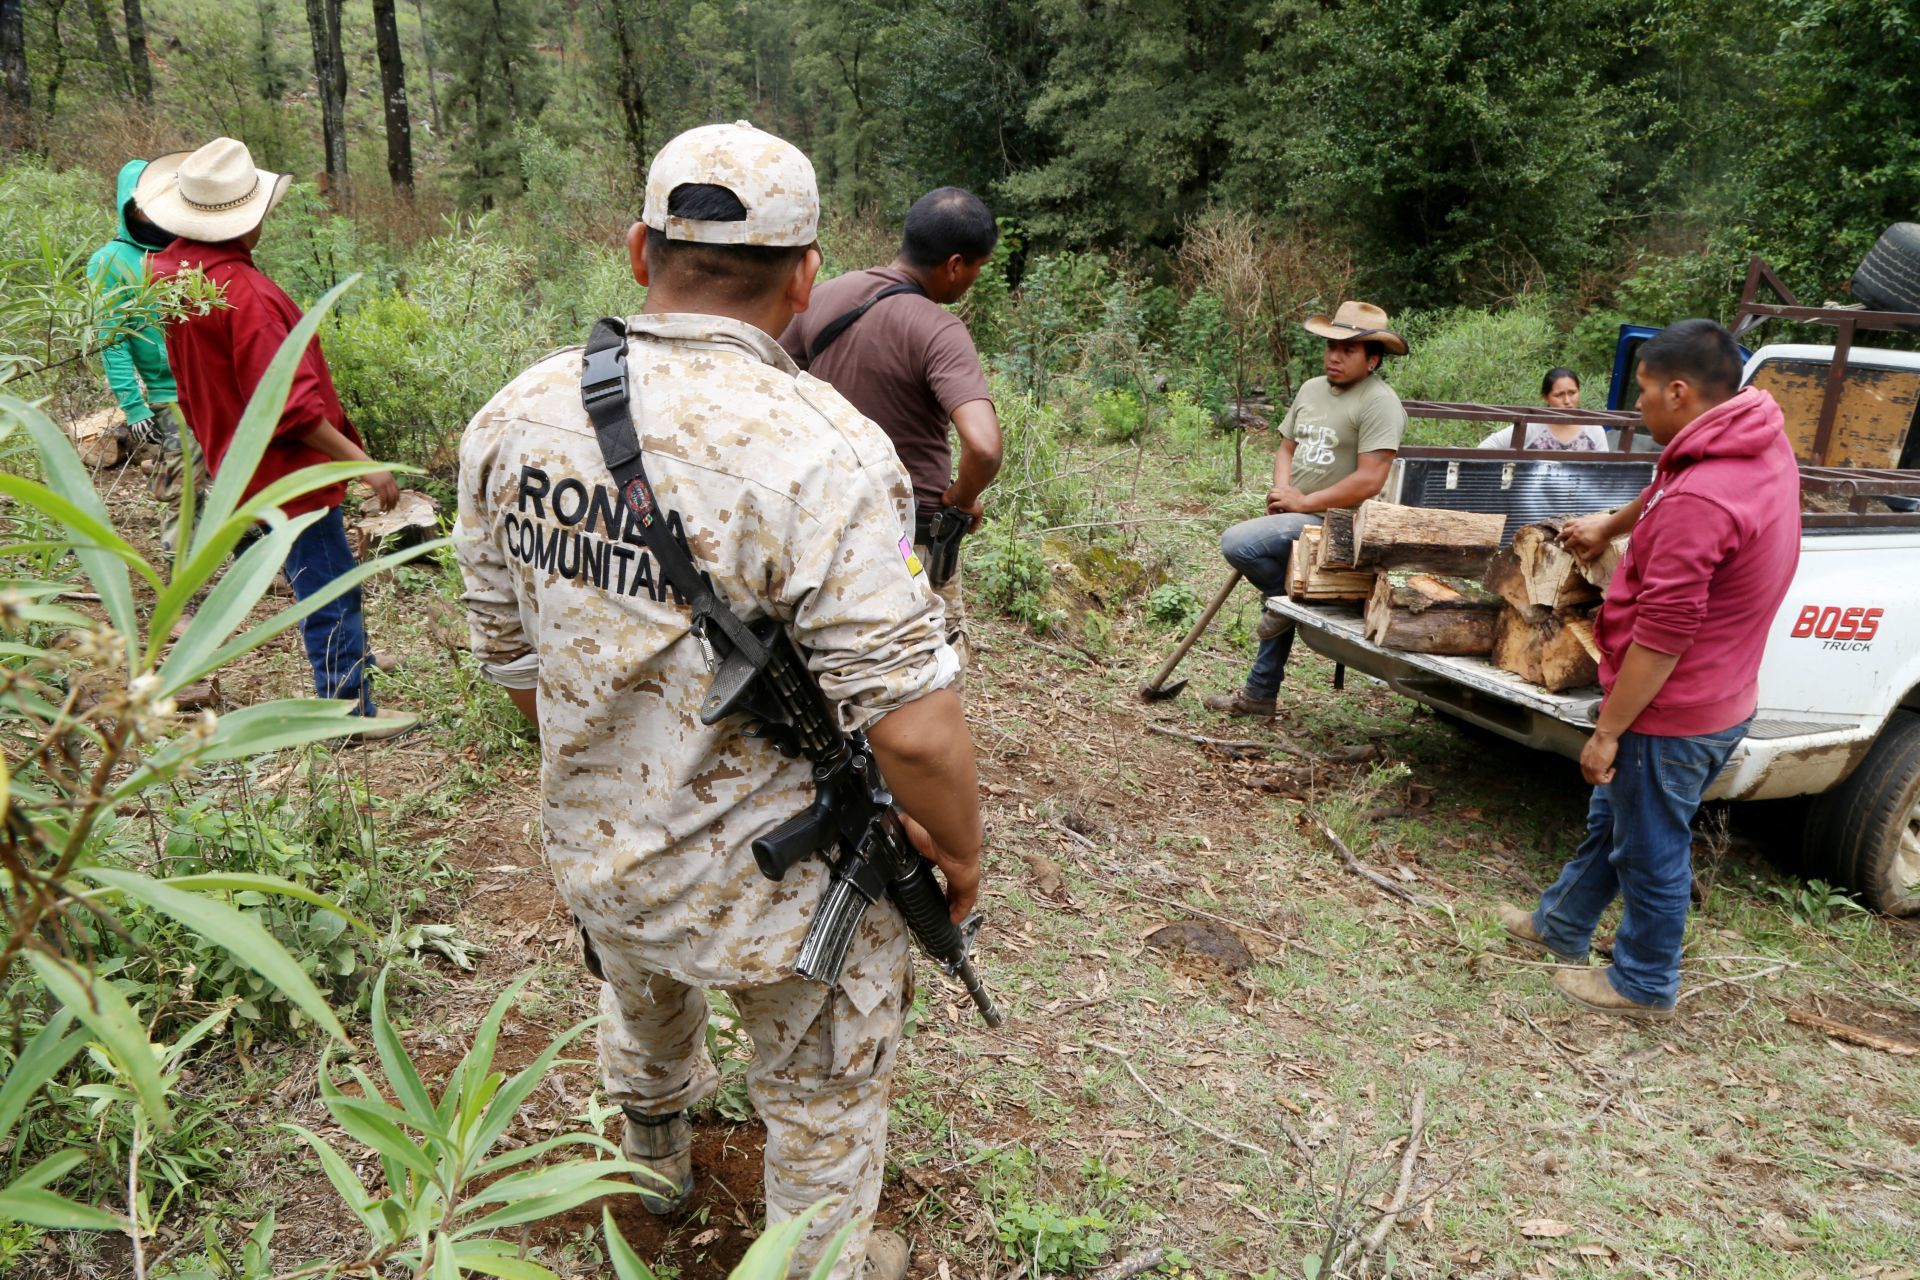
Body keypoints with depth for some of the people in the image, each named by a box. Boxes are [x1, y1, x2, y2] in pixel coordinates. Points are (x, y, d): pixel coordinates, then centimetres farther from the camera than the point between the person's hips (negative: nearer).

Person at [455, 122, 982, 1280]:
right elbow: (912, 724, -30)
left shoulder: (516, 416, -9)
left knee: (643, 1014, 37)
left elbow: (508, 655, 2)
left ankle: (659, 1165, 68)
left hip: (597, 851, 7)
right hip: (782, 885, -6)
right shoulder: (823, 451, -29)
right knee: (824, 1099, 22)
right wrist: (959, 850, -10)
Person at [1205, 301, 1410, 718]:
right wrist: (1281, 491, -4)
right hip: (1297, 518, 9)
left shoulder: (1378, 402, -15)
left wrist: (1304, 502, -16)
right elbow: (1287, 448, 18)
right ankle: (1258, 696, 30)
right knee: (1280, 597, 17)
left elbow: (1369, 480, -22)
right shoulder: (1312, 389, 12)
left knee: (1237, 543, -25)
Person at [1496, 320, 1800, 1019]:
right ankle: (1561, 923, 44)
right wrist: (1611, 525, 38)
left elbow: (1662, 635, -28)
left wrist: (1607, 731, -20)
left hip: (1671, 717, -10)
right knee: (1611, 817, 25)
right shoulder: (1766, 442, 1)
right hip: (1721, 701, 10)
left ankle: (1644, 984, 30)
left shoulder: (1698, 502, -30)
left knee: (1651, 853, 10)